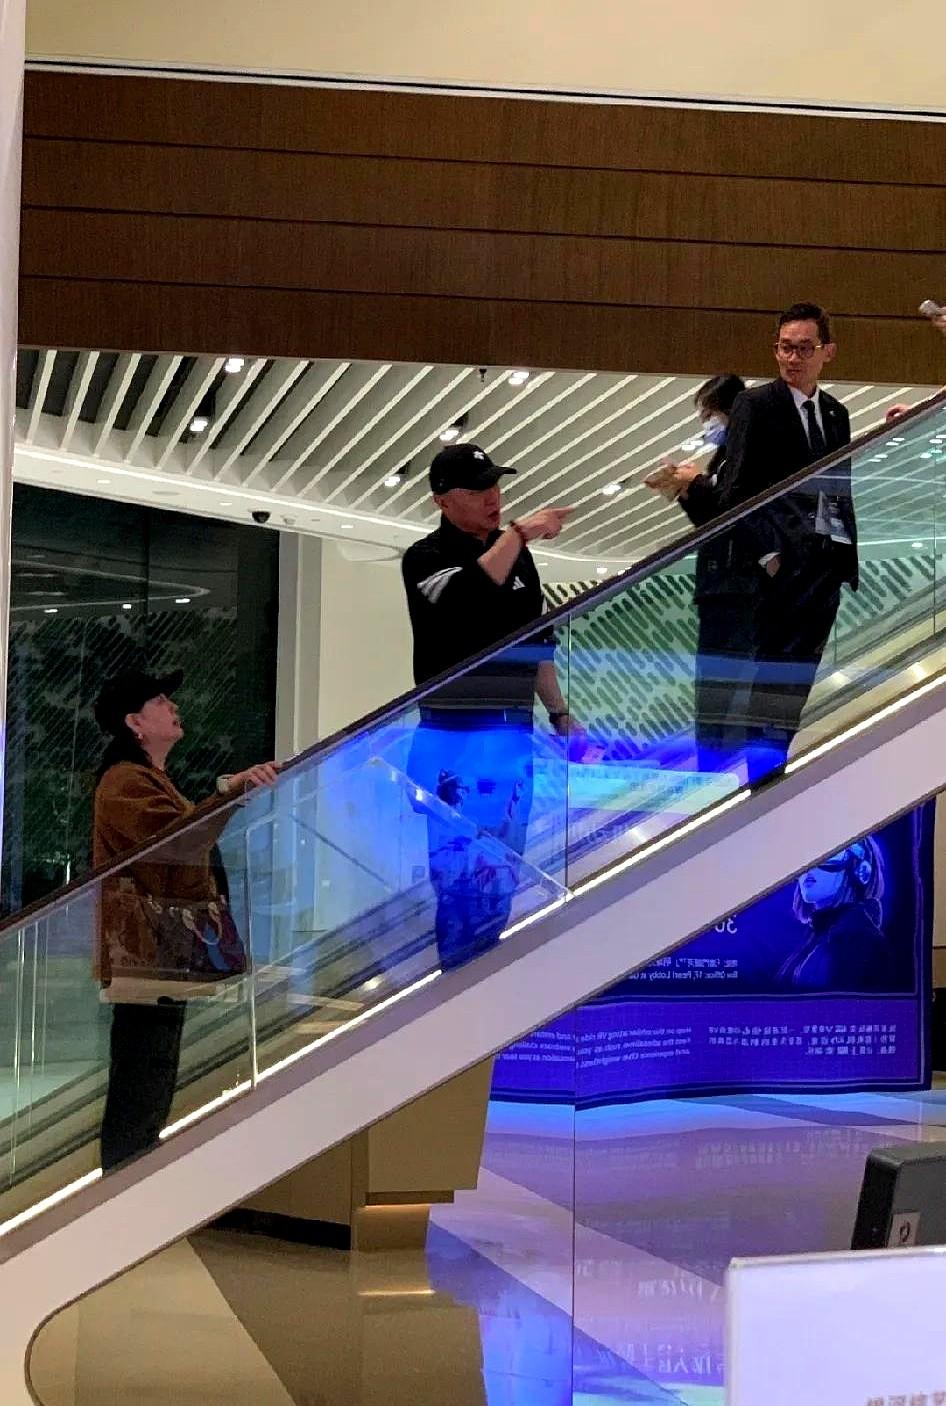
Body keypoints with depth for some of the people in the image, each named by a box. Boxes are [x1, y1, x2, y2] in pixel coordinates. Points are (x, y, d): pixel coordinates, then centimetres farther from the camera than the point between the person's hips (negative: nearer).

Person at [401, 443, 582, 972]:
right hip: (455, 737, -7)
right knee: (465, 869, -9)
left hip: (515, 735, 7)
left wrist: (560, 713, 19)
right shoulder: (426, 558, -5)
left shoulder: (519, 557, 15)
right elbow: (468, 595, -27)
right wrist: (519, 532, -25)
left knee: (505, 870, 10)